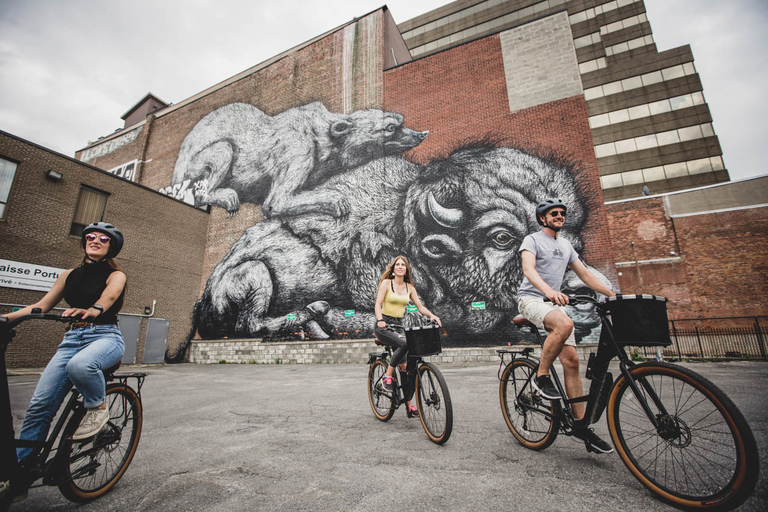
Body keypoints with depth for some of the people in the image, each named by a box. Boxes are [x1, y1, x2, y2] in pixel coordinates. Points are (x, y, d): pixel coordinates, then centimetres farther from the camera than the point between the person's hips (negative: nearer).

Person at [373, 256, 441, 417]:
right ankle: (387, 376, -15)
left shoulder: (409, 287, 11)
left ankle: (408, 404, 8)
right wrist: (380, 320, -28)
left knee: (412, 364, -6)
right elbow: (378, 304, -10)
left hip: (399, 326, 5)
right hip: (384, 326, -4)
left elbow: (420, 306, 7)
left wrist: (432, 315, -11)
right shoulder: (386, 283, -1)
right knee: (404, 343, -35)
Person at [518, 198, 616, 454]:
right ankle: (541, 376, -17)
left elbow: (585, 274, 21)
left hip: (555, 303, 7)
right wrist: (549, 290, -40)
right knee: (565, 324, -37)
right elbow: (528, 269, -21)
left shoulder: (566, 245, 20)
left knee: (571, 360, -3)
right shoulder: (532, 240, -3)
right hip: (531, 299, -6)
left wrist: (613, 295, 10)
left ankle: (580, 424, 6)